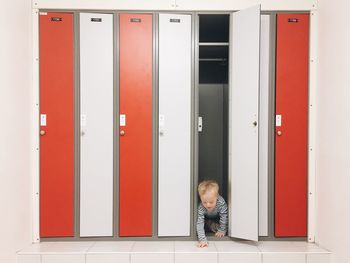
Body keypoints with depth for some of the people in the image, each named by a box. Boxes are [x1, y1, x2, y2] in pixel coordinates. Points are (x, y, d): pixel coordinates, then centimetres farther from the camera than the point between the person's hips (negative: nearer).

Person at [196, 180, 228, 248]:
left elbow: (224, 217, -30)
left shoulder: (221, 202, -44)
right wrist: (202, 239, -55)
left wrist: (222, 230, -20)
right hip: (207, 219, -2)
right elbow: (200, 224, -46)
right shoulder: (201, 207, -45)